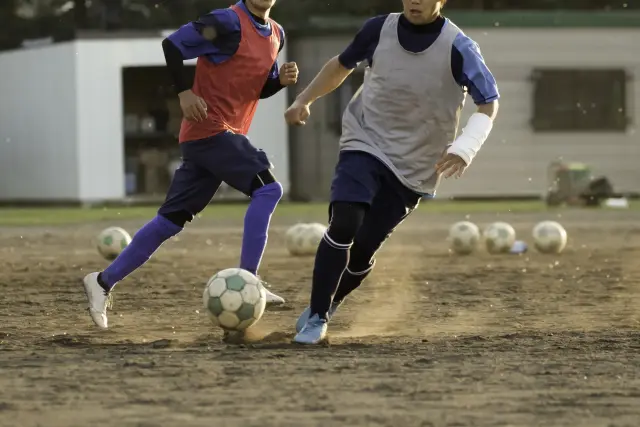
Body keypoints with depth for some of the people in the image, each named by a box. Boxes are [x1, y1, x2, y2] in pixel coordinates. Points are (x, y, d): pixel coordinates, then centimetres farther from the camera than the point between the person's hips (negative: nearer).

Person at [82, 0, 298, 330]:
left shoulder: (275, 34, 15)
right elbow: (173, 44, -12)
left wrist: (281, 79, 3)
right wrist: (184, 92, -18)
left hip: (228, 135, 8)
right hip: (210, 128, -8)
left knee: (172, 219, 7)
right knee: (267, 188, -18)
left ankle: (104, 281, 13)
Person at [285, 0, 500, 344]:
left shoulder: (458, 48, -14)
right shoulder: (379, 30, -5)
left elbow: (488, 104, -14)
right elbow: (342, 65, 14)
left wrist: (465, 148, -30)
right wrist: (304, 100, 9)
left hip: (414, 167, -1)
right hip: (365, 144, 1)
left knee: (363, 248, -3)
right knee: (343, 225, -22)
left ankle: (323, 308, 24)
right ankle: (316, 316, -9)